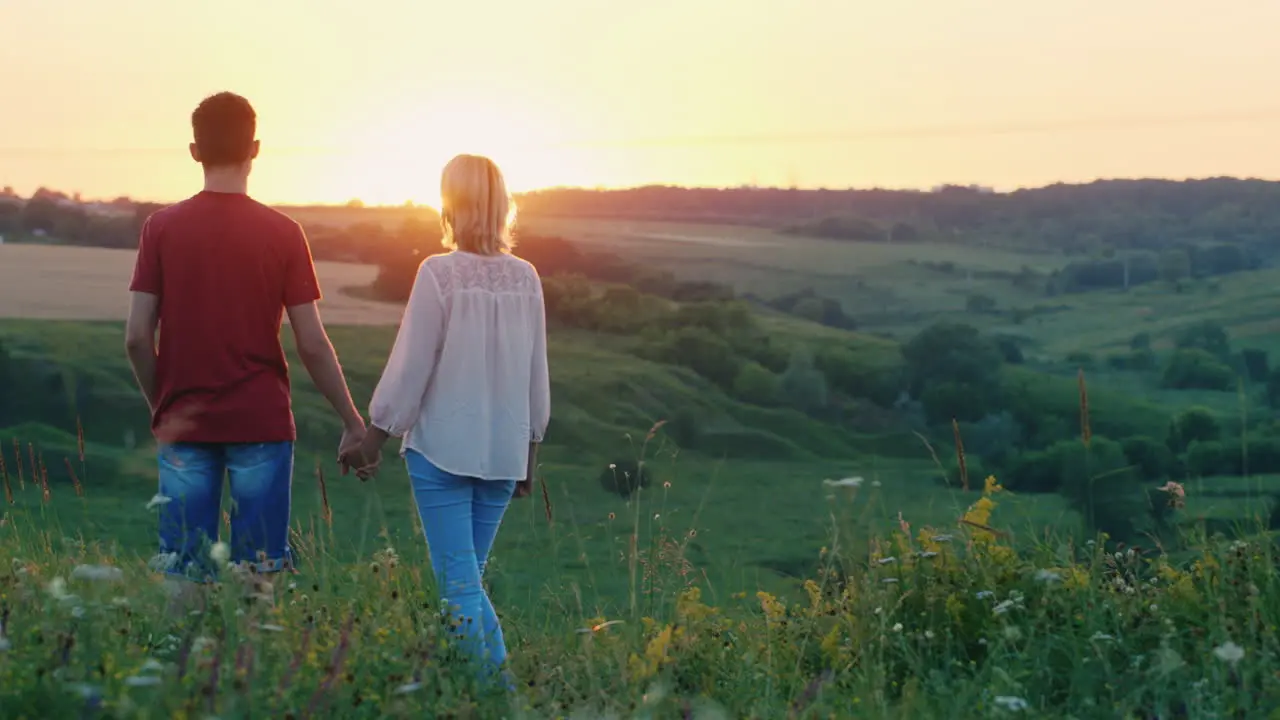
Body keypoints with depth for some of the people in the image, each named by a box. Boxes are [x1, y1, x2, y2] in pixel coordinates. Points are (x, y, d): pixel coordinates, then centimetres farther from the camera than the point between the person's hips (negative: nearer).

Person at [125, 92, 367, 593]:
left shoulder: (162, 228, 0)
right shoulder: (283, 234, -4)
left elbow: (137, 337, -2)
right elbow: (312, 345, -5)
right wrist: (353, 424, 6)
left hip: (184, 426, 1)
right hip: (261, 424, -1)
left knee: (182, 575, 6)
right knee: (260, 574, 4)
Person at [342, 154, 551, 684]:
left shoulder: (439, 274, -13)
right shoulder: (525, 279, 2)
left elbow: (410, 367, -10)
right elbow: (537, 376, 9)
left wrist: (372, 437, 1)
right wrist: (529, 450, 20)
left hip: (443, 448, -5)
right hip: (504, 451, 5)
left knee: (459, 582, -3)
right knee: (468, 576, 15)